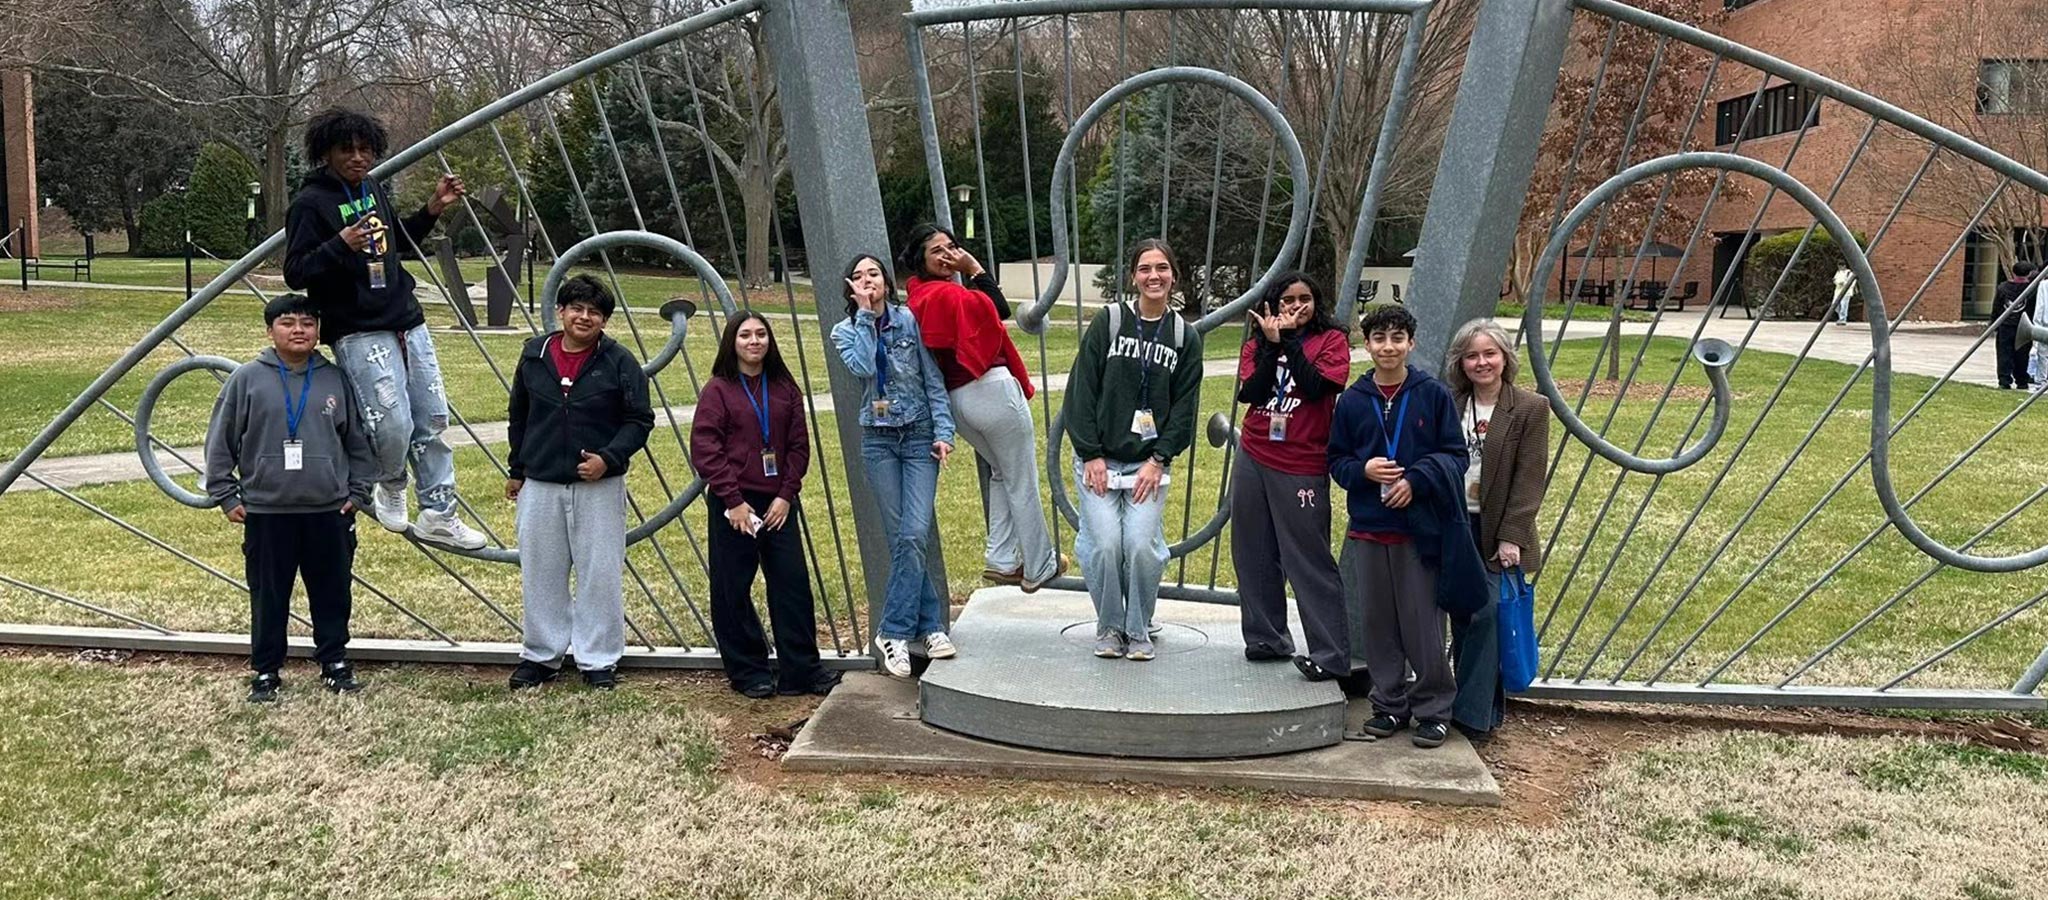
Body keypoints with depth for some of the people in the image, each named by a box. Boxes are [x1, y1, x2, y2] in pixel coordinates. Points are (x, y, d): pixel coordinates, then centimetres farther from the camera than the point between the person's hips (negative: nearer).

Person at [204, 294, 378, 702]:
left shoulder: (336, 379, 5)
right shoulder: (247, 379, -1)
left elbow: (359, 442, 11)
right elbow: (220, 442, 3)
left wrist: (357, 491, 6)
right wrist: (226, 496, 0)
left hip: (329, 511, 2)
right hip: (266, 513, -1)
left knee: (332, 594, 10)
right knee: (269, 598, 6)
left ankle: (335, 662, 25)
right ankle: (266, 672, 19)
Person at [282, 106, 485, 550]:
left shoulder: (374, 189, 13)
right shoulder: (310, 204, -9)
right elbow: (295, 273, -13)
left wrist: (432, 209, 15)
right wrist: (340, 245, -28)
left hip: (407, 320, 7)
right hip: (358, 332, -7)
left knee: (432, 418, 6)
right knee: (393, 424, -14)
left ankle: (438, 514, 16)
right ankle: (390, 486, 19)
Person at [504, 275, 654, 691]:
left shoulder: (619, 361, -4)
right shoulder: (534, 355, 5)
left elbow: (640, 420, -3)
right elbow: (518, 416, 15)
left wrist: (609, 458, -16)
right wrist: (516, 470, 16)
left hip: (600, 486, -3)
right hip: (539, 485, 3)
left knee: (600, 573, 2)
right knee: (540, 571, 9)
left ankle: (600, 660, 13)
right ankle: (541, 655, 23)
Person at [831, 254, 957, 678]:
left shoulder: (910, 321, -1)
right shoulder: (844, 332, 4)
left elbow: (934, 380, 0)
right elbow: (863, 367, -18)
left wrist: (943, 432, -8)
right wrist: (865, 314, -13)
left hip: (920, 437, -2)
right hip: (878, 440, 2)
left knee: (914, 535, -11)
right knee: (900, 538, 1)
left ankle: (894, 632, -3)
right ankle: (931, 626, 8)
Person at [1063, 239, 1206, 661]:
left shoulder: (1185, 336, 5)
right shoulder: (1108, 321, 0)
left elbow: (1184, 405, 5)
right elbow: (1081, 390, -2)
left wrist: (1159, 460, -5)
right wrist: (1091, 455, -7)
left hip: (1149, 463, 1)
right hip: (1097, 458, -1)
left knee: (1142, 545, -11)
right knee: (1105, 544, -10)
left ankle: (1139, 629, 11)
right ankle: (1109, 627, 12)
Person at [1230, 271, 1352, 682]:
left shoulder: (1332, 340, 1)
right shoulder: (1257, 344, 10)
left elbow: (1315, 387, -16)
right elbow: (1250, 393, -7)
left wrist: (1290, 340, -13)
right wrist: (1272, 343, -12)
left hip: (1302, 468, -5)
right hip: (1252, 461, 5)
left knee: (1310, 560, -5)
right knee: (1254, 554, 10)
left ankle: (1332, 655, -1)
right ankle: (1266, 637, 23)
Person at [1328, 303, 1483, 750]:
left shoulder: (1433, 395, -1)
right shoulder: (1352, 401, 5)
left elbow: (1455, 455, 0)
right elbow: (1336, 460, 10)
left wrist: (1416, 480, -16)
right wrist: (1363, 470, -11)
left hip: (1419, 528, -3)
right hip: (1367, 529, 3)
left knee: (1423, 624, 0)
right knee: (1378, 623, 10)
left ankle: (1434, 709, 14)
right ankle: (1389, 704, 23)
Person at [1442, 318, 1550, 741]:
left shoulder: (1531, 409, -3)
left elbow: (1530, 479, -8)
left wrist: (1511, 537, -14)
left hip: (1496, 535, -4)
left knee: (1485, 615, -10)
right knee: (1461, 619, 8)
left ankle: (1474, 713, -2)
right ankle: (1473, 704, 20)